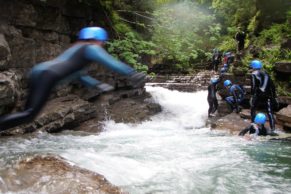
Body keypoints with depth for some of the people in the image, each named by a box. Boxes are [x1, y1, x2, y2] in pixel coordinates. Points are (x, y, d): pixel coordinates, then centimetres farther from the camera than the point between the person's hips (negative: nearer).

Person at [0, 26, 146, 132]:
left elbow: (77, 73, 39)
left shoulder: (75, 48, 32)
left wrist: (97, 84, 38)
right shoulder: (91, 48, 5)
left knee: (28, 111, 11)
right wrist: (133, 74, 1)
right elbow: (112, 63, -3)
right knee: (29, 115, -13)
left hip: (38, 71, 10)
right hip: (46, 76, -9)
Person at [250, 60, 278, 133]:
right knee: (269, 112, 3)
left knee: (253, 109, 17)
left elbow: (253, 86, -13)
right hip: (267, 95, 4)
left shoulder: (254, 74, -3)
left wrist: (252, 96, -12)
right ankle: (272, 128, -3)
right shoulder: (266, 74, 12)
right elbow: (272, 85, 12)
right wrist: (274, 96, 17)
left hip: (258, 95, -4)